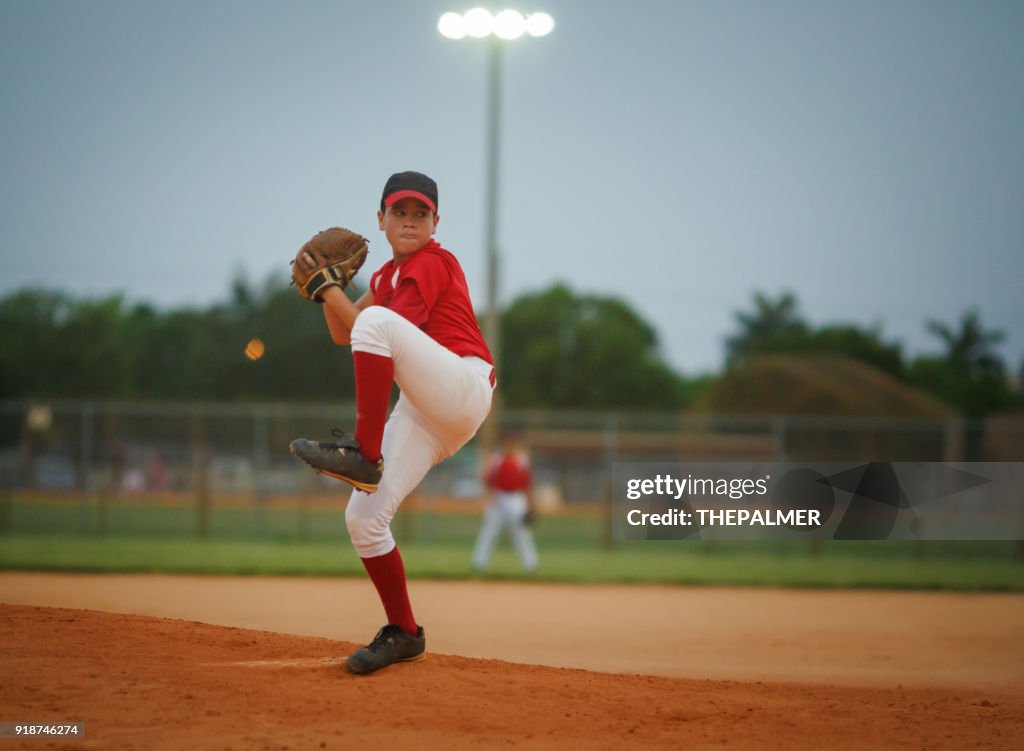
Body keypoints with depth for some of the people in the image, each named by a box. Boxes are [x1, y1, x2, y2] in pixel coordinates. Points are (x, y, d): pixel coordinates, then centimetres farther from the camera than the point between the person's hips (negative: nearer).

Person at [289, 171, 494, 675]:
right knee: (363, 517, -4)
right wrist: (327, 290, 10)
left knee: (378, 320, -31)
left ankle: (362, 454, -31)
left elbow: (370, 329, -11)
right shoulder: (386, 277, 24)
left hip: (464, 388, -8)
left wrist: (332, 291, -5)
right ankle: (403, 634, 9)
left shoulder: (433, 263, -2)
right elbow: (343, 336, 24)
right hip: (423, 412, 8)